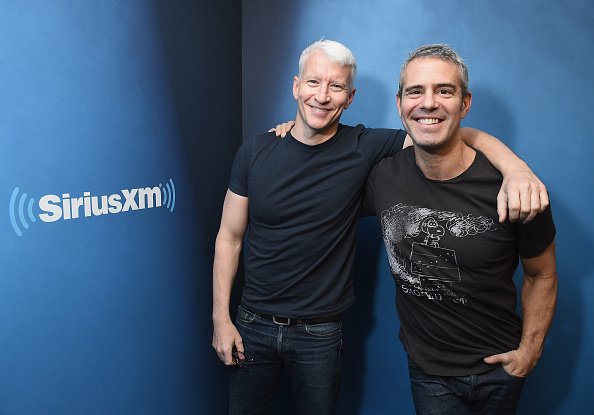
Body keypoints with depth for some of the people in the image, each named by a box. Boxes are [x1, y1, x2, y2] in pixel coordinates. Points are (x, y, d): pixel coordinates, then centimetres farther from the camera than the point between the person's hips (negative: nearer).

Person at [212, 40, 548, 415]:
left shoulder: (364, 148, -10)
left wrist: (516, 167, -32)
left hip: (320, 334, -1)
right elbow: (229, 237, -1)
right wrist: (221, 318, -3)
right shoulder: (255, 152, -6)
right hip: (253, 323, 2)